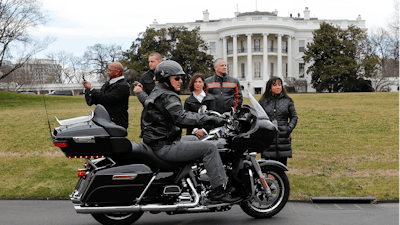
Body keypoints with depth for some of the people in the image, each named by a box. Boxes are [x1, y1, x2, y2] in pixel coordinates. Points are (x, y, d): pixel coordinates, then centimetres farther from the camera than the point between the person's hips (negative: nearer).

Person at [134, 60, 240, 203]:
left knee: (193, 139, 33)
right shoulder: (167, 96, -17)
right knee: (209, 148, -14)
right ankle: (218, 192, -13)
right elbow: (181, 117, -33)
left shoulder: (156, 92, 16)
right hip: (165, 147, -12)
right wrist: (210, 120, -35)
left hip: (157, 143, 12)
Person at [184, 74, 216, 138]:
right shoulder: (188, 101, 15)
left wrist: (204, 130, -12)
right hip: (192, 133, 1)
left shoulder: (210, 98, 12)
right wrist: (195, 130, -13)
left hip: (207, 131, -1)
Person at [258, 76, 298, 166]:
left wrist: (289, 128, -3)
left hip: (283, 138, 1)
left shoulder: (288, 101, 9)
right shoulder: (263, 101, 8)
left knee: (282, 163, 2)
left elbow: (294, 117, 12)